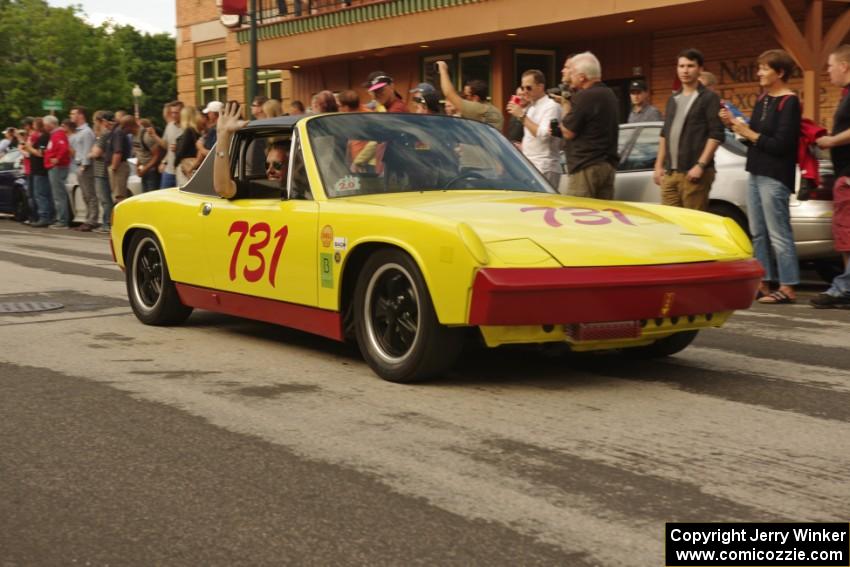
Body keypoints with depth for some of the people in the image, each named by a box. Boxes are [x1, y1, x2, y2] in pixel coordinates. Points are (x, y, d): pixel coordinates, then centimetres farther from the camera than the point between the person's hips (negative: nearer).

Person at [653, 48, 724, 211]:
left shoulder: (709, 98, -2)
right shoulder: (673, 100, 19)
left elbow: (716, 135, -9)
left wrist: (700, 165, -17)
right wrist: (659, 166, 16)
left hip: (693, 173, -7)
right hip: (669, 173, 7)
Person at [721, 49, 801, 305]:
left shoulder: (789, 102, -10)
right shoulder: (762, 100, 15)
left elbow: (781, 145, -16)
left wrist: (749, 133, -11)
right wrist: (734, 125, 1)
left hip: (775, 176, -9)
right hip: (756, 173, 9)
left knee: (778, 233, -8)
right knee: (758, 234, 10)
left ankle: (787, 288, -5)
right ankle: (763, 284, 16)